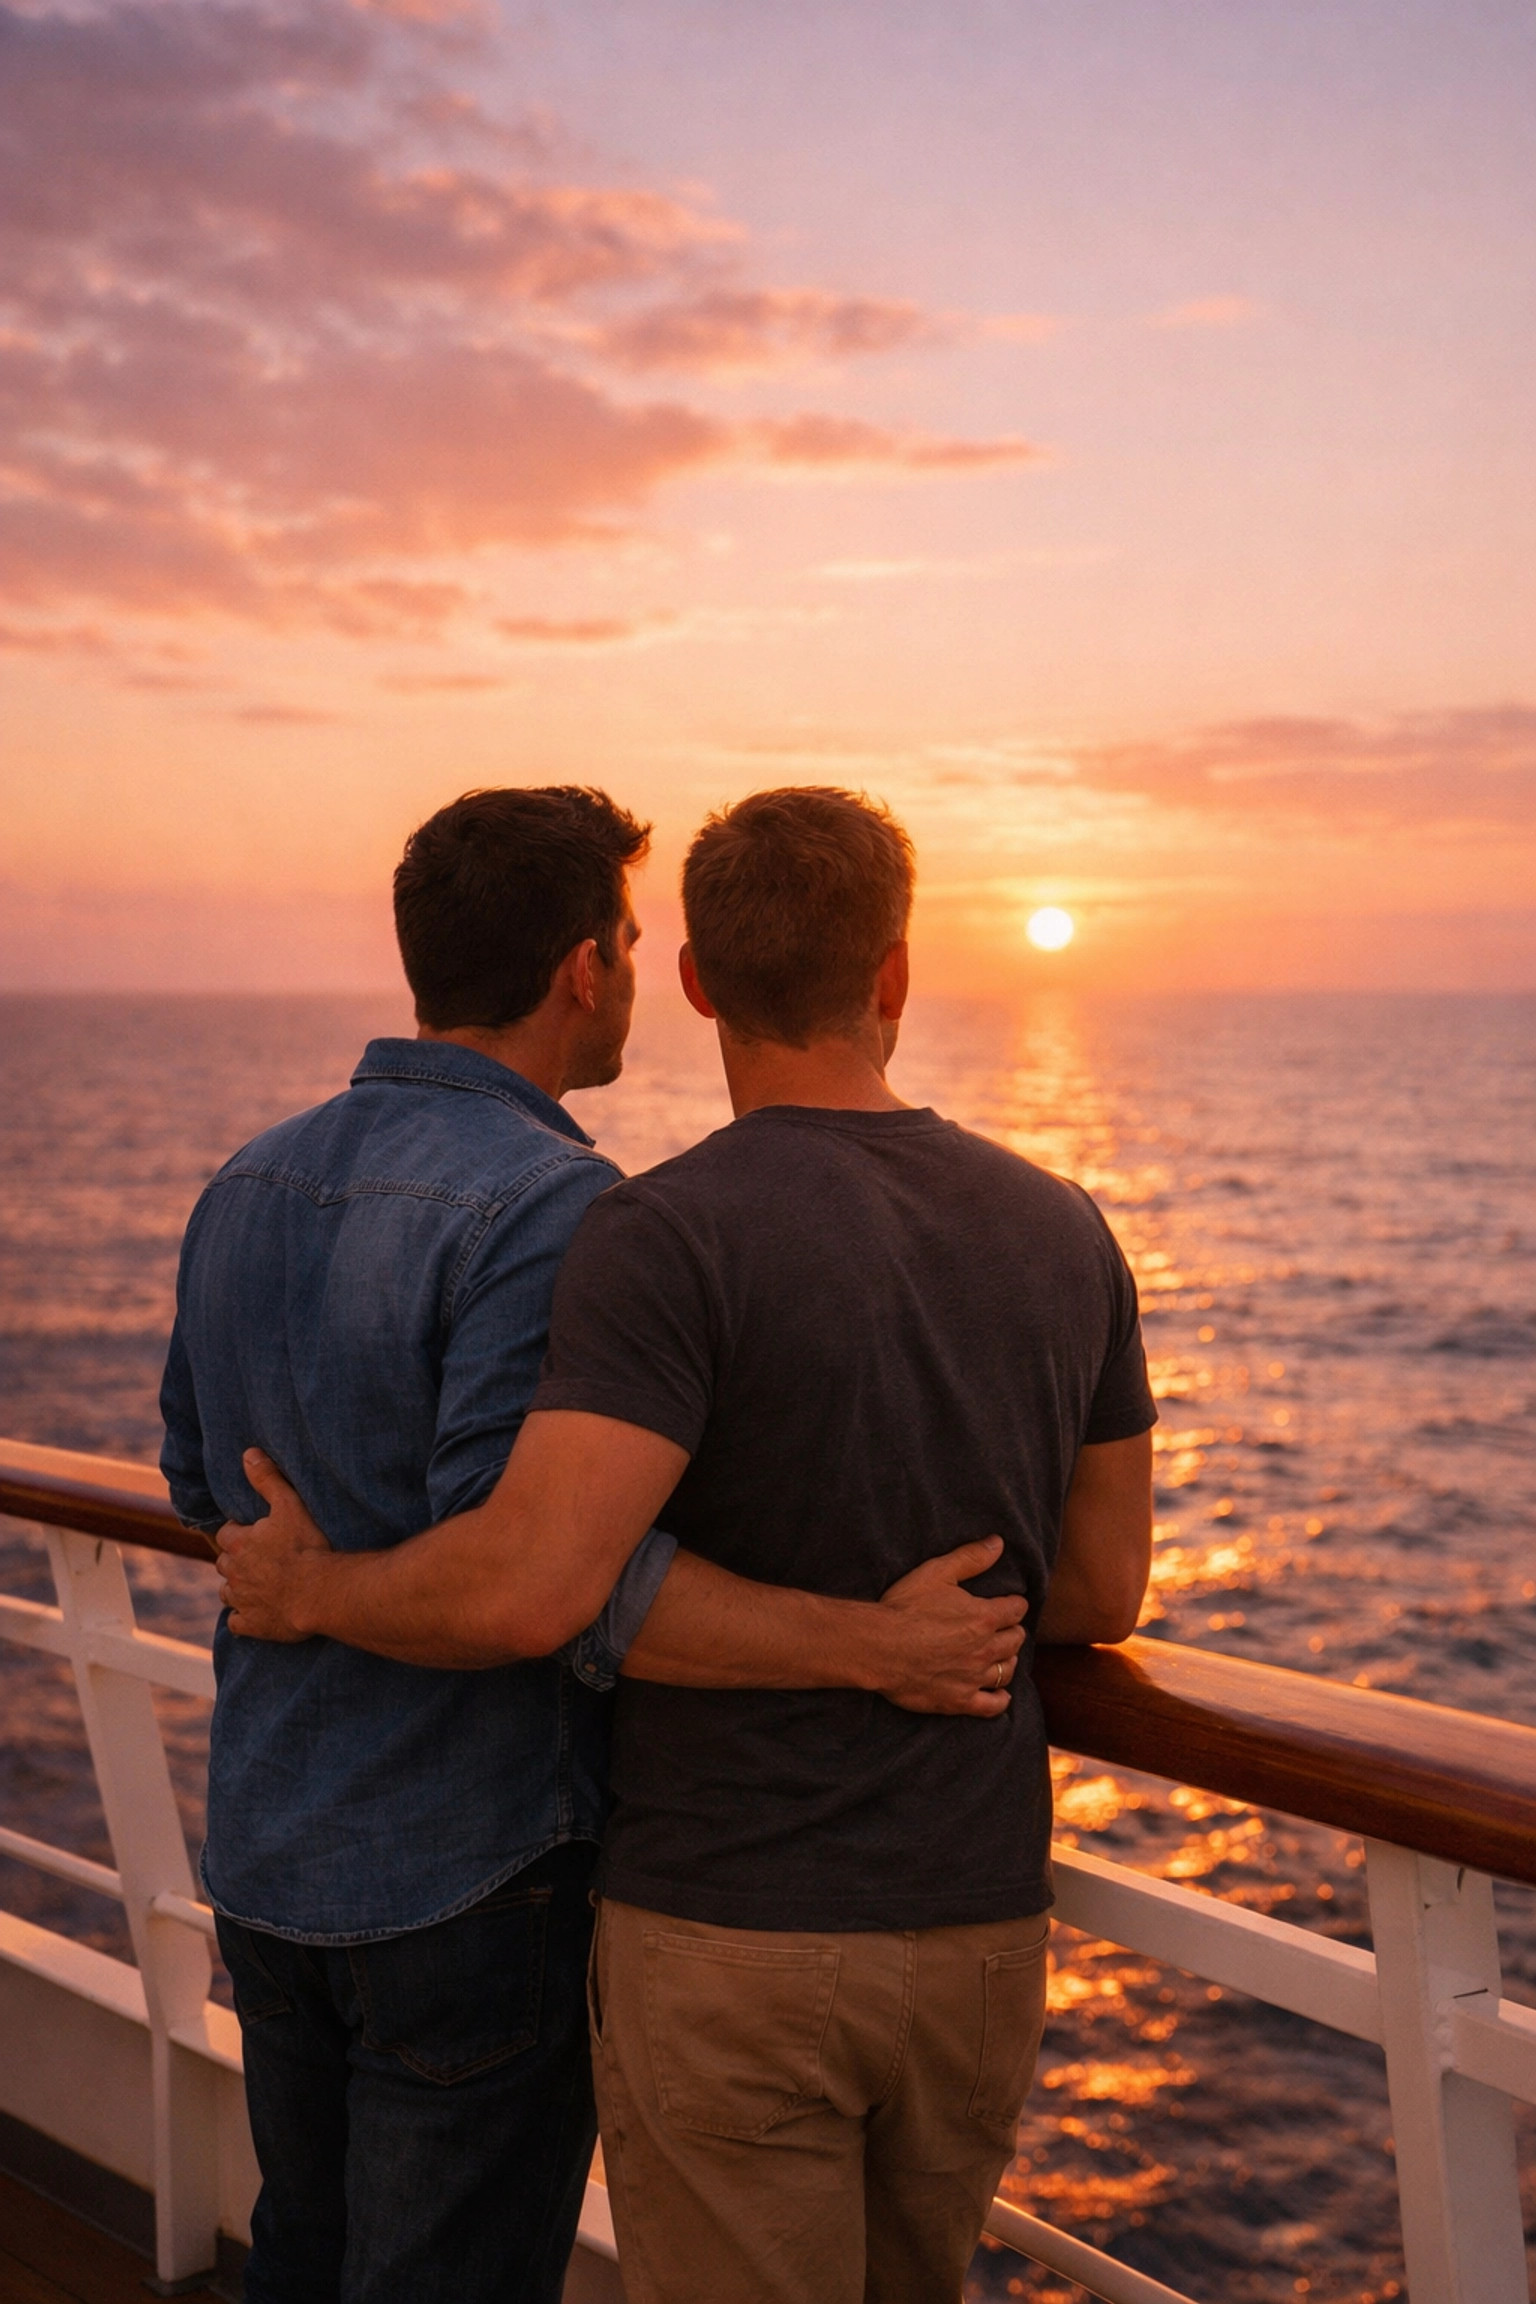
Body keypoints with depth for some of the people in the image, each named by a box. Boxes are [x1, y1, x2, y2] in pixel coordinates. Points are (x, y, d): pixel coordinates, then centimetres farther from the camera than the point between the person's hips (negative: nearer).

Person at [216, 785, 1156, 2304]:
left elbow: (524, 1590, -28)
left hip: (732, 1936, -5)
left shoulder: (668, 1238, -18)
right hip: (981, 1923, 6)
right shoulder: (1063, 1235, 0)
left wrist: (311, 1586, -8)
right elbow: (1103, 1594, 7)